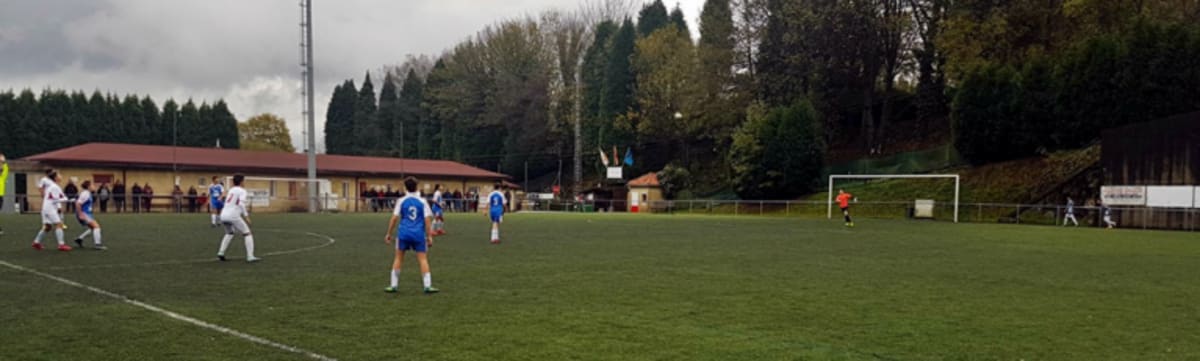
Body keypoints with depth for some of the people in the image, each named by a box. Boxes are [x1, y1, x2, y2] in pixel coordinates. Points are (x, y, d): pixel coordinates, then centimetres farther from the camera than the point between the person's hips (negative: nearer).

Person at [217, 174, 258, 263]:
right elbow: (241, 204, -17)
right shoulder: (242, 191, -1)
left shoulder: (231, 190, 20)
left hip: (223, 215, 7)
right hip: (233, 216, -7)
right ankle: (250, 257, -6)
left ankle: (221, 253, 20)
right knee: (247, 234, 5)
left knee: (229, 233, 32)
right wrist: (246, 216, -15)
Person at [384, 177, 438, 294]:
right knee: (423, 259, 3)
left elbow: (394, 218, -1)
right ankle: (427, 286, -2)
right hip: (419, 234, 0)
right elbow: (427, 220, -2)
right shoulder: (422, 201, 2)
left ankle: (393, 286, 14)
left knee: (398, 258, 13)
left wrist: (389, 234, 6)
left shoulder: (401, 201, 2)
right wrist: (429, 236, 2)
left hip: (404, 233, 0)